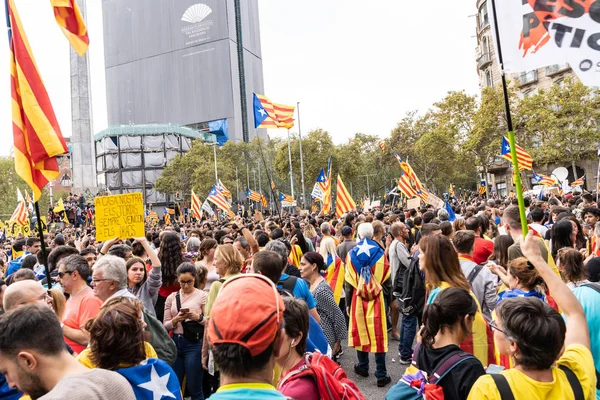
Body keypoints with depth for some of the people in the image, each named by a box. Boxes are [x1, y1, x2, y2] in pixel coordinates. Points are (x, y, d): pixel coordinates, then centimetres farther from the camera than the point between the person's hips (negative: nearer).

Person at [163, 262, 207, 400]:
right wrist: (177, 319, -15)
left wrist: (198, 317, -23)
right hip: (176, 342, 4)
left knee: (194, 388, 4)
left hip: (195, 344, -4)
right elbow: (166, 325, 5)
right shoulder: (172, 297, 6)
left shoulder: (202, 296, -4)